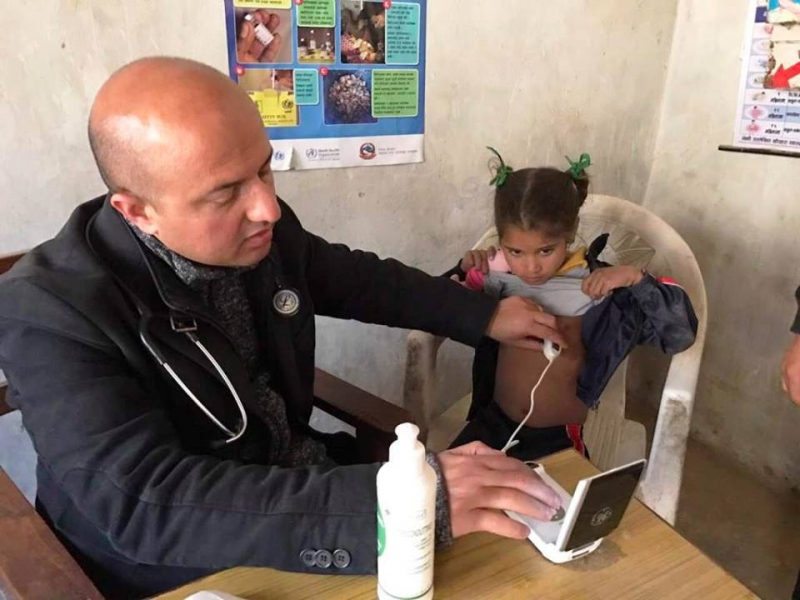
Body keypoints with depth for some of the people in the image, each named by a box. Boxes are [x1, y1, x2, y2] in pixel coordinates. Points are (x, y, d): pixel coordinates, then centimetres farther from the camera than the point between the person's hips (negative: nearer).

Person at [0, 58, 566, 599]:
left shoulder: (262, 229, -9)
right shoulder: (48, 311, -25)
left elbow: (355, 279, 10)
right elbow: (146, 503, -34)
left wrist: (485, 315, 12)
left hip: (307, 480, 5)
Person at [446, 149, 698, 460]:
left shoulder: (601, 286, -14)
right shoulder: (499, 276, -4)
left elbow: (681, 334, -15)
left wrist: (637, 279, -27)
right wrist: (463, 271, -6)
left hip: (559, 440, -3)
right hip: (493, 423, 3)